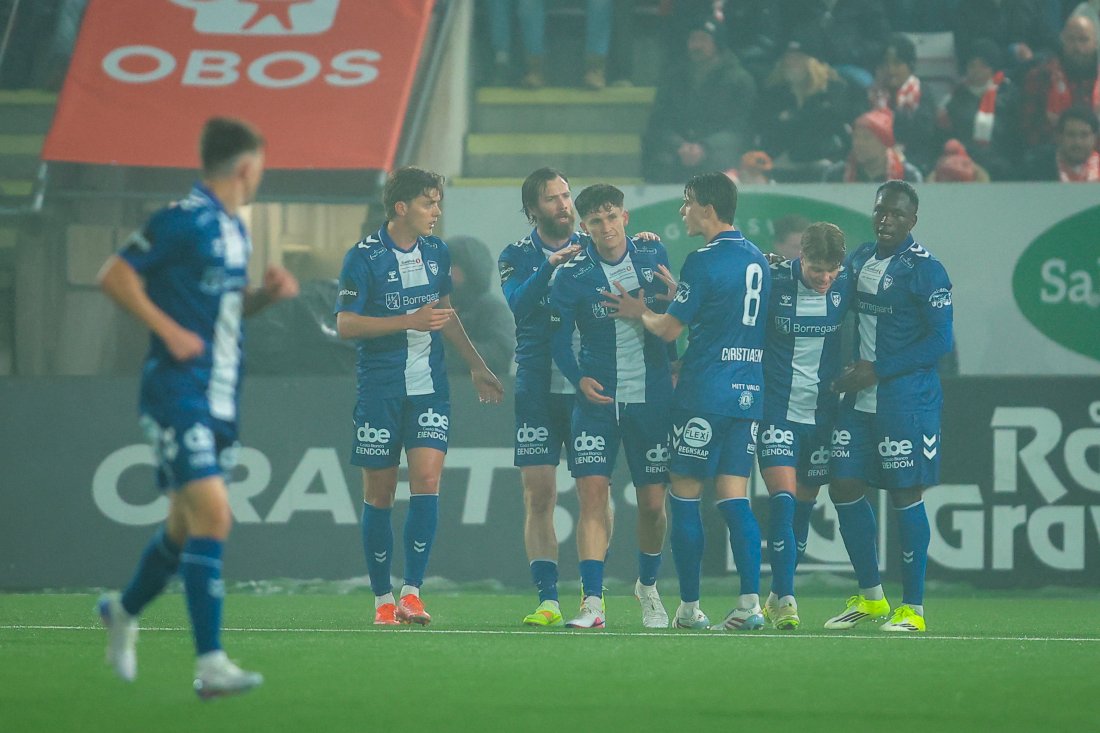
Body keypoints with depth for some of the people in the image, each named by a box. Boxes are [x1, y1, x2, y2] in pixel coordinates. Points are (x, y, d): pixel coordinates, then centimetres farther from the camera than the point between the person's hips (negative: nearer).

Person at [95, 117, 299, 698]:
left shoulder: (233, 229, 15)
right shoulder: (184, 219, -13)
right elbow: (114, 277, -13)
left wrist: (266, 294, 7)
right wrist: (169, 330, -19)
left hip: (220, 398, 9)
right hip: (179, 393, -9)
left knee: (188, 525, 17)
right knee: (212, 514, -18)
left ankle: (124, 611, 42)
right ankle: (210, 666, -20)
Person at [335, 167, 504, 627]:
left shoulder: (436, 252, 9)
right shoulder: (364, 257, -8)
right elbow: (345, 325, -12)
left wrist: (476, 367, 26)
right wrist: (411, 321, -17)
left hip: (429, 387, 4)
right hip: (380, 390, -4)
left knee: (427, 481, -12)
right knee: (379, 494, 2)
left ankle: (412, 593, -11)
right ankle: (383, 598, 13)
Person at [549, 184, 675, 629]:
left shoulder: (653, 257, 2)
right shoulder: (573, 275, -5)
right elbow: (559, 339, -2)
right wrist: (580, 378, -17)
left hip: (651, 397, 1)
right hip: (598, 397, -1)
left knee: (652, 503, 5)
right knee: (592, 493, -13)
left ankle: (648, 587, 30)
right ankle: (592, 602, -14)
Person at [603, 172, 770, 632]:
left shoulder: (705, 261, -11)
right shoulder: (758, 260, 13)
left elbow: (670, 329, -9)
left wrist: (639, 312, 10)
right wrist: (678, 292, 26)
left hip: (704, 395, -7)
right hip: (750, 392, 7)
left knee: (684, 496, 3)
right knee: (735, 499, 4)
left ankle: (690, 607, 5)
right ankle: (750, 603, -7)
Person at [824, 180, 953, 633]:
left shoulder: (925, 269, -9)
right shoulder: (858, 260, 12)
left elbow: (940, 341, -13)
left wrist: (878, 370, -15)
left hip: (906, 397, -7)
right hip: (859, 398, 7)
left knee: (905, 494, -3)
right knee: (844, 487, 6)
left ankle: (913, 608, 5)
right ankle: (870, 596, 21)